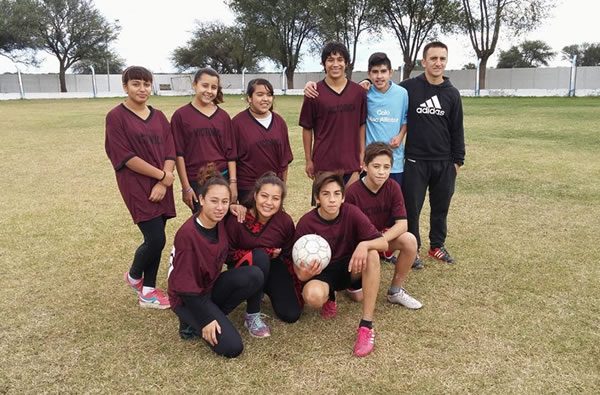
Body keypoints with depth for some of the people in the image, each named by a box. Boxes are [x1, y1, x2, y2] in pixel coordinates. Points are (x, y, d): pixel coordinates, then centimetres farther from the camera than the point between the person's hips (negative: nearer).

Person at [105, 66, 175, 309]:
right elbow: (125, 156, -12)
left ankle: (148, 292, 21)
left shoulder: (159, 117, 10)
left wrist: (162, 184, -10)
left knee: (155, 239, 7)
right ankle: (133, 276, 21)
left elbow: (170, 152, 5)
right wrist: (162, 175, -11)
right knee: (156, 239, -9)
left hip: (161, 187, 5)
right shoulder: (116, 117, -6)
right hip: (137, 187, -5)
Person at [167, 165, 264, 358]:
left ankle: (214, 315, -3)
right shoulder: (187, 234, -28)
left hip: (212, 286, 7)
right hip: (188, 299, -7)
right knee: (231, 347, -20)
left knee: (254, 275, -18)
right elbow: (185, 287, -22)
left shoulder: (220, 222, -9)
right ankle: (192, 323, 4)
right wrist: (206, 320, -19)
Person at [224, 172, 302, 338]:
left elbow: (289, 256, -4)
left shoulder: (285, 221, -15)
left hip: (272, 267, 3)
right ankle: (252, 315, -18)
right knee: (260, 256, -37)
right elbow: (227, 254, -15)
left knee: (291, 314, -10)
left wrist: (297, 289, -4)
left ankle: (266, 290, 24)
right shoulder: (236, 219, -25)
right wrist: (264, 253, -22)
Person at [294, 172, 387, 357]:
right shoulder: (306, 223, -18)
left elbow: (383, 243, -17)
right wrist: (303, 274, -37)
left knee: (372, 255, -31)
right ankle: (329, 297, 7)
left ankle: (366, 325, -26)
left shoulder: (352, 213, -16)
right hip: (321, 272, -1)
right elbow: (298, 265, -12)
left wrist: (364, 245, -40)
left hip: (349, 267, 2)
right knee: (313, 296, -37)